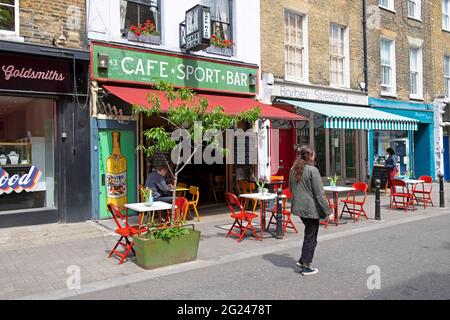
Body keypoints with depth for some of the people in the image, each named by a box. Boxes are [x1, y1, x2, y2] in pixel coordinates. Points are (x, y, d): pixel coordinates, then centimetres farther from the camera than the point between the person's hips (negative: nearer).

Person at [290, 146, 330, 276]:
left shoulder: (294, 170, 8)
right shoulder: (312, 170, -16)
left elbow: (291, 189, 18)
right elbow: (319, 193, -16)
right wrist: (326, 210, -10)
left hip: (298, 207, 7)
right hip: (311, 208, -7)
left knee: (309, 234, 21)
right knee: (311, 237, 4)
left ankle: (302, 260, 24)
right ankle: (306, 266, 11)